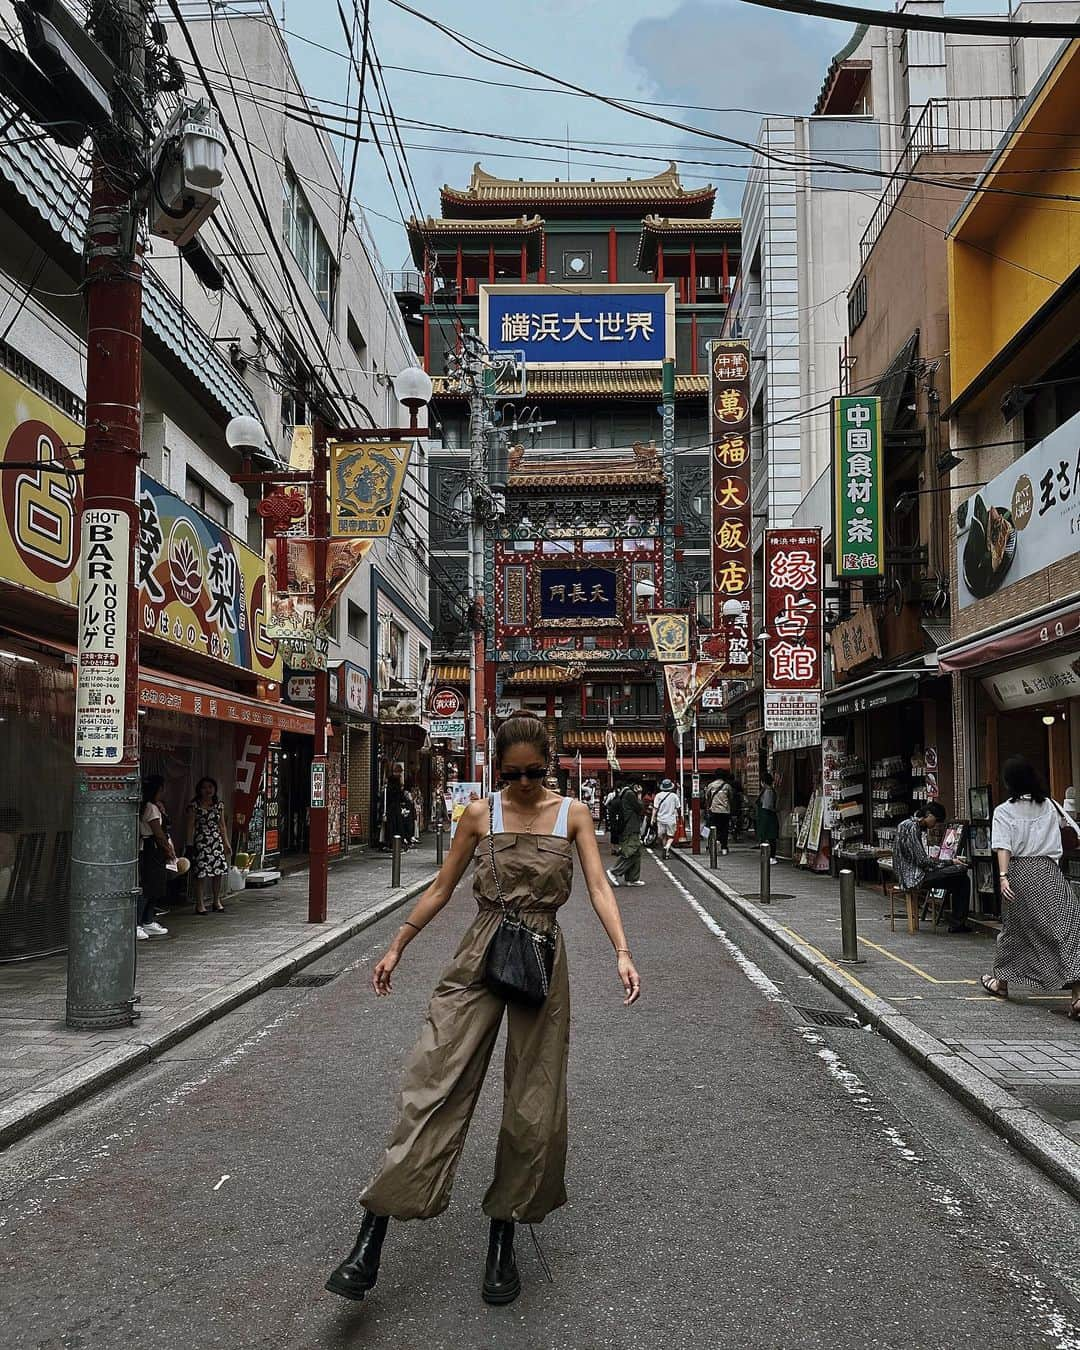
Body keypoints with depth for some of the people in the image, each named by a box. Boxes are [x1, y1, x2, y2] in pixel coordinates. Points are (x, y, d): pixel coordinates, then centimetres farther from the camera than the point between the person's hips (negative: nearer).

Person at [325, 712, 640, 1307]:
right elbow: (441, 888, 10)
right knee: (435, 1085, -6)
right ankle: (370, 1241, -4)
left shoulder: (573, 814, 2)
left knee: (533, 1106, 5)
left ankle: (502, 1241, 21)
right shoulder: (479, 815, 3)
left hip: (542, 961, 0)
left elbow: (598, 887, -5)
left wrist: (622, 953, -19)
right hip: (479, 956, 0)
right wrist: (397, 946, 10)